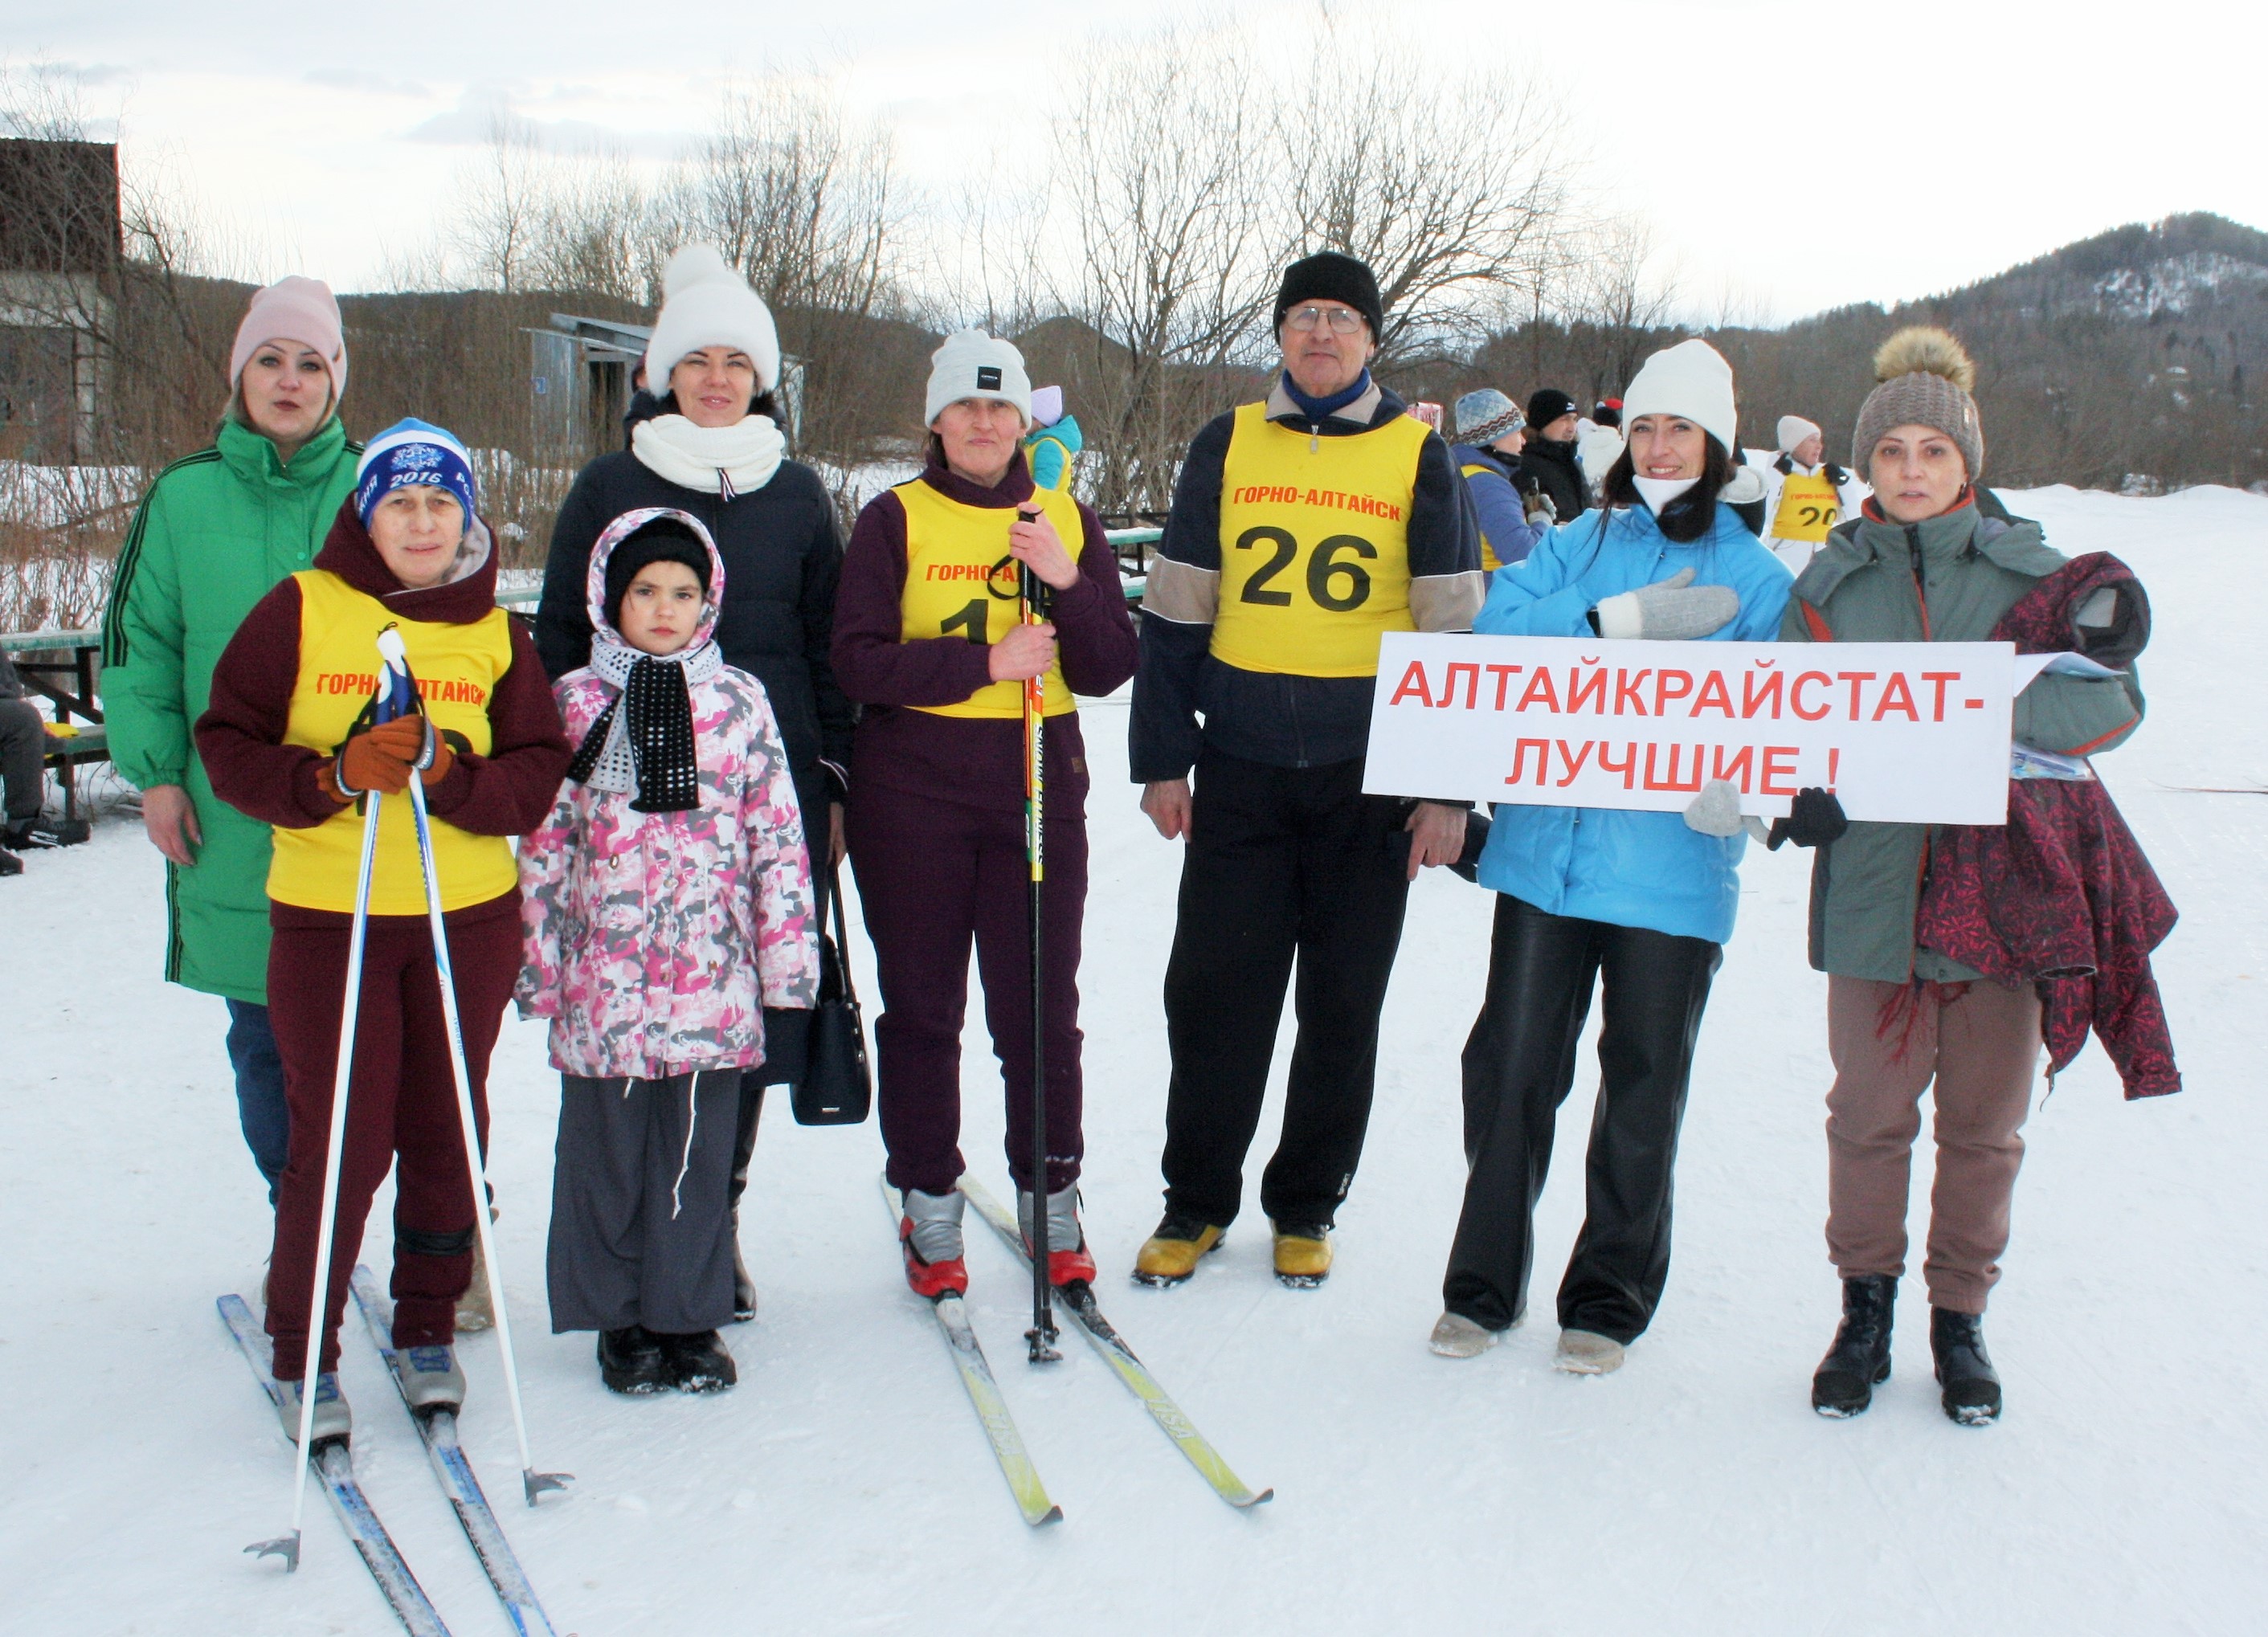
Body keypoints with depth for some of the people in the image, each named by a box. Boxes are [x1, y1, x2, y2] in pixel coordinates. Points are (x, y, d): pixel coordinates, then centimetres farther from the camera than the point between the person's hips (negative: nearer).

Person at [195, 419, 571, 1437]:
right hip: (326, 917, -2)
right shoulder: (300, 609, 0)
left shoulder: (494, 634, 7)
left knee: (445, 1130, 9)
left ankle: (428, 1328, 26)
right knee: (341, 1141, -3)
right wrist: (333, 777, -18)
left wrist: (444, 770, -17)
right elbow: (229, 745, -2)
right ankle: (301, 1352, 13)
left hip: (468, 919, 2)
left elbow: (535, 779, 1)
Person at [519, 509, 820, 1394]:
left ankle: (690, 1318, 19)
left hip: (711, 970, 0)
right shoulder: (574, 703, 4)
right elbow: (546, 839, 6)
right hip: (605, 965, 0)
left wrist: (788, 958, 2)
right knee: (608, 1146, 6)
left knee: (700, 1146, 5)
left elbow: (777, 835, 6)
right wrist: (539, 967, 3)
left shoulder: (739, 700, 5)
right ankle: (622, 1321, 21)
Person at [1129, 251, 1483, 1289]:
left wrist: (1448, 787, -2)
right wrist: (1163, 760, 3)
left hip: (1368, 773, -1)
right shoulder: (1227, 446, 7)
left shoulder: (1418, 454, 3)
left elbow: (1453, 628, 3)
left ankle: (1307, 1205, 23)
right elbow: (1176, 612, 8)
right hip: (1240, 768, 1)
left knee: (1343, 1005, 7)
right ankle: (1196, 1201, 19)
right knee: (1214, 990, 3)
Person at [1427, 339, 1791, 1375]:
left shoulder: (1758, 580, 6)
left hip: (1672, 869, -1)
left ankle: (1610, 1296, 22)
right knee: (1510, 1063, 3)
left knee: (1643, 1086, 7)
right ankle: (1484, 1282, 19)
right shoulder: (1575, 548, 10)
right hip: (1546, 849, 1)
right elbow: (1493, 637, -5)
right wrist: (1620, 618, -16)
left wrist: (1730, 779, -25)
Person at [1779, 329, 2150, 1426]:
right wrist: (1801, 793, -21)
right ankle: (1866, 1308, 24)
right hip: (1874, 882, 0)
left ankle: (1961, 1317, 25)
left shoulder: (2032, 574, 4)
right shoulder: (1829, 584, 8)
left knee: (1984, 1121, 8)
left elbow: (2113, 708, -6)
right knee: (1870, 1110, 5)